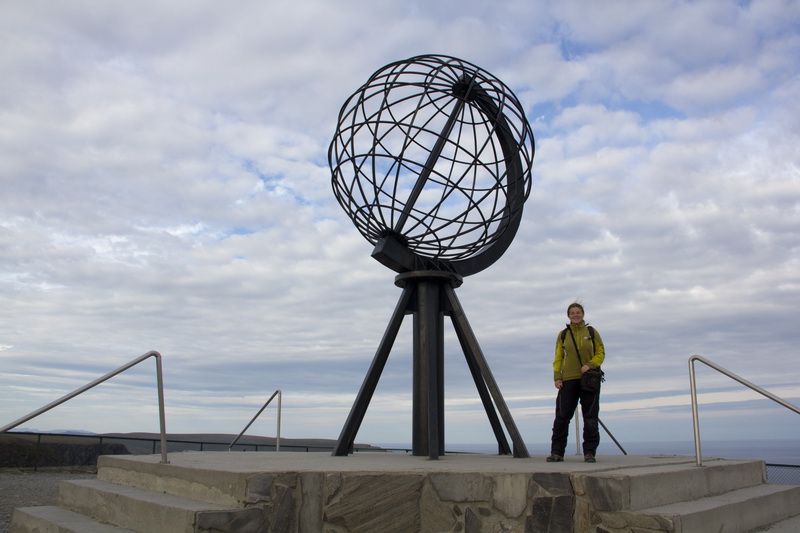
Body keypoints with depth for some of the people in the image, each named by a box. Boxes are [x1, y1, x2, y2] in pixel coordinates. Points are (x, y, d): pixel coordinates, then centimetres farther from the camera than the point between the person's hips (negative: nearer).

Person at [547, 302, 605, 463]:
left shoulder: (592, 332, 8)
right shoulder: (563, 335, 10)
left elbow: (601, 353, 8)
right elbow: (558, 358, 10)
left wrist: (590, 365, -10)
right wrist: (557, 377, -2)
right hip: (568, 380, 1)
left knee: (590, 417, -1)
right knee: (562, 416, -3)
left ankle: (589, 452, 7)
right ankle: (557, 452, 2)